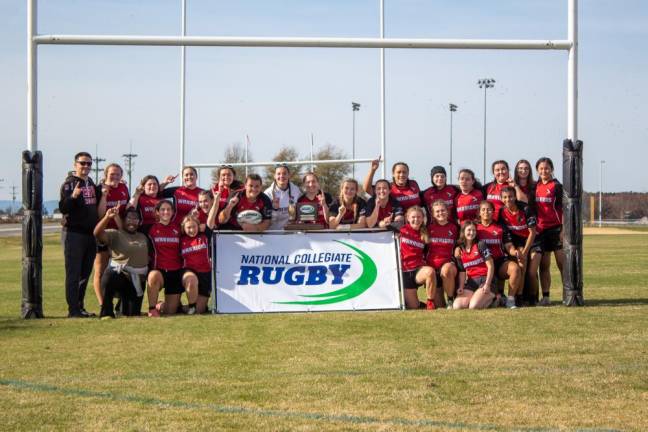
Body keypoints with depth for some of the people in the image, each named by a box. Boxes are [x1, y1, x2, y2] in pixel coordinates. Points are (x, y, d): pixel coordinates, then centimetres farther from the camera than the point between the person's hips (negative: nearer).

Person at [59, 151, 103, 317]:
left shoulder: (91, 183, 15)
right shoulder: (69, 183, -8)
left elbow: (97, 204, 27)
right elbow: (63, 208, -18)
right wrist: (73, 196, -35)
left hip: (91, 234, 8)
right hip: (74, 234, -8)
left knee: (85, 273, 12)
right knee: (73, 273, -6)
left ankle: (80, 307, 19)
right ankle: (73, 310, -6)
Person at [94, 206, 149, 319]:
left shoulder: (143, 237, 16)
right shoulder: (115, 234, -2)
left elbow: (149, 257, 20)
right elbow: (97, 233, -20)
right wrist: (107, 217, -34)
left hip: (138, 280, 5)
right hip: (120, 274, -5)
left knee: (133, 314, 2)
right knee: (109, 275, -42)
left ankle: (125, 305, 42)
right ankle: (106, 313, -26)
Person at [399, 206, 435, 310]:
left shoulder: (424, 235, 10)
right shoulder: (402, 230, 4)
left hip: (419, 269, 1)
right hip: (405, 272, -1)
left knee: (430, 271, -37)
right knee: (413, 307, -6)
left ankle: (430, 303, -20)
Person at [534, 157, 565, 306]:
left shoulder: (556, 186, -4)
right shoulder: (535, 187, 11)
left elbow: (563, 209, -8)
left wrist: (563, 230, -15)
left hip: (555, 228, -5)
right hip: (540, 230, 5)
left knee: (562, 263, -5)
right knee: (543, 265, 7)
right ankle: (545, 297, 11)